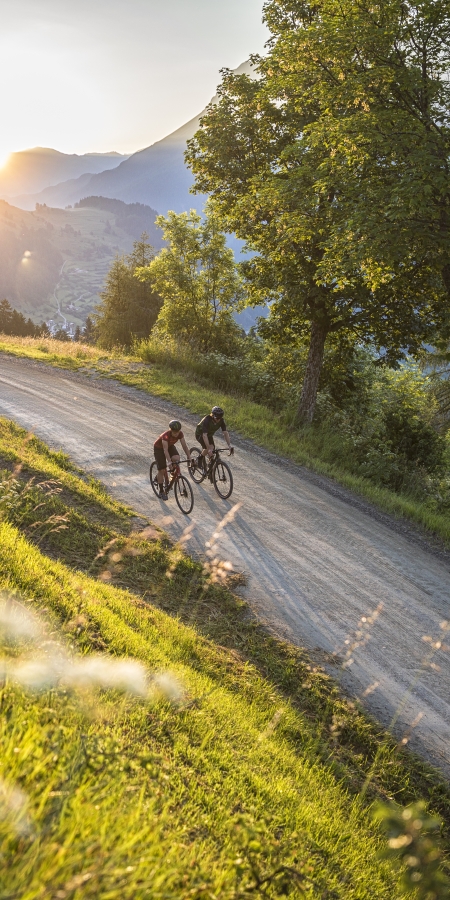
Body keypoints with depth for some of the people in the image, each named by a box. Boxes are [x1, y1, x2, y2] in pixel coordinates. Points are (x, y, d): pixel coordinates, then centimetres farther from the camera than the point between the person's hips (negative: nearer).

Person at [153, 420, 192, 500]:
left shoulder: (180, 434, -23)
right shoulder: (166, 435, -37)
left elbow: (184, 446, -19)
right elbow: (165, 450, -42)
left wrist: (189, 457, -26)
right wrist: (169, 462, -52)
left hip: (170, 446, 4)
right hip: (159, 448, -4)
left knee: (176, 459, -25)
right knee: (162, 470, -8)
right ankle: (161, 491, 6)